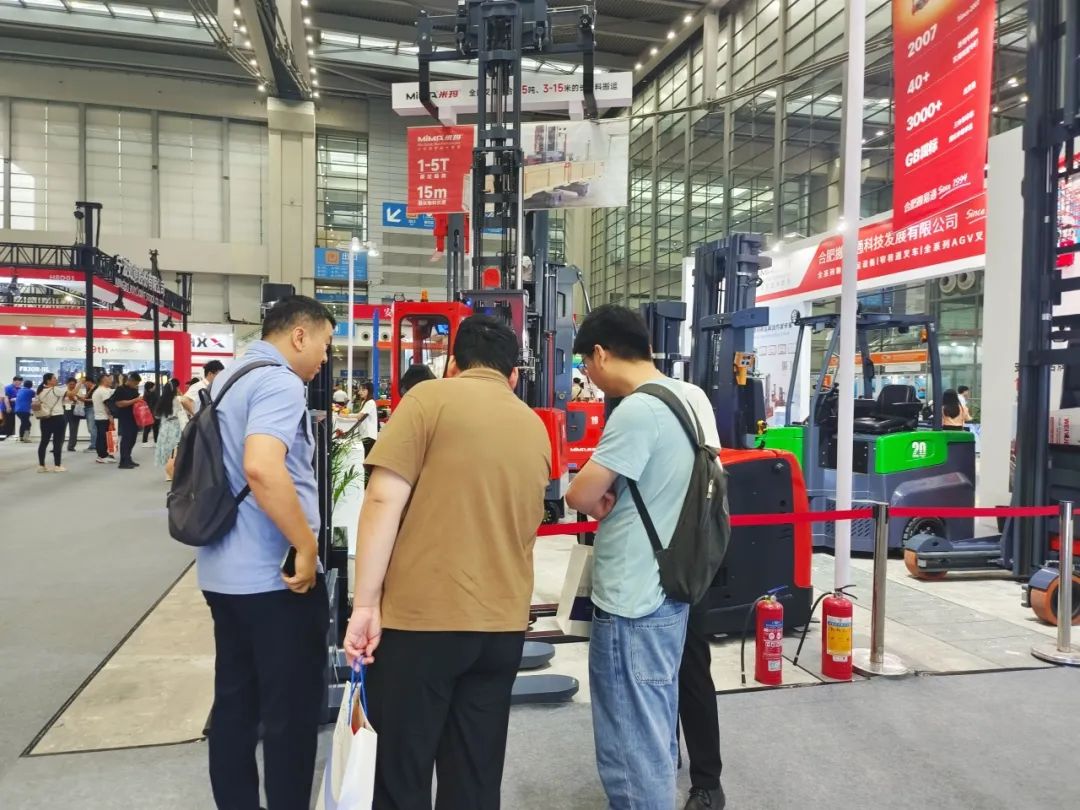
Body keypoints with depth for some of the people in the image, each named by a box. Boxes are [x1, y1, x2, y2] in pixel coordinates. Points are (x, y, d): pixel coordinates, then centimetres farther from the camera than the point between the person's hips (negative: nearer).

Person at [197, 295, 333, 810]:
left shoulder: (226, 379, 13)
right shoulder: (280, 382, -17)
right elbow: (261, 468, -32)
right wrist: (307, 547, -24)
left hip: (223, 570, 9)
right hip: (274, 575, -9)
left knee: (234, 702, 17)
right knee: (291, 710, 4)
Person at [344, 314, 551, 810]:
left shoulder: (430, 398, -4)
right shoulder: (536, 428, 11)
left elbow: (385, 501, -12)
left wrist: (365, 604, -8)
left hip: (422, 615, -5)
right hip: (504, 623, 5)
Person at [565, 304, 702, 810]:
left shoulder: (636, 410, -20)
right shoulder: (685, 399, 9)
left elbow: (580, 496, -21)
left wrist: (596, 502, 1)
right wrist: (609, 499, 2)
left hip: (631, 602, -9)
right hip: (667, 592, 10)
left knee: (631, 749, 5)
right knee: (654, 737, 22)